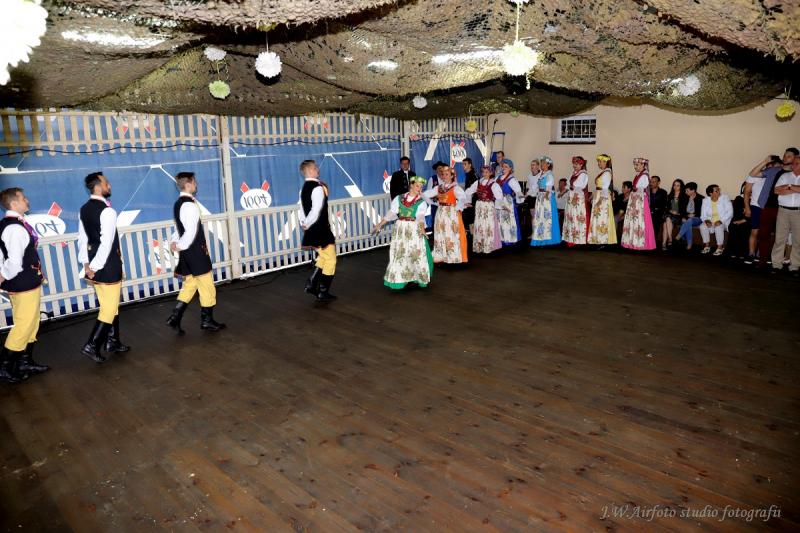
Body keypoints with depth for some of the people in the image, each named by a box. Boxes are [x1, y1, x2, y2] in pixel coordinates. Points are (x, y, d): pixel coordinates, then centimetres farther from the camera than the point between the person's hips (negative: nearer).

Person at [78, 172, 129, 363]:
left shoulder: (84, 209, 7)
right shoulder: (107, 211, -19)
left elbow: (82, 238, 10)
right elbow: (106, 243, -23)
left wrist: (86, 263, 10)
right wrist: (95, 266, -16)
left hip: (94, 264, 8)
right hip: (108, 265, -8)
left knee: (109, 305, 19)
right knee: (110, 308, 2)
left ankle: (112, 341, 28)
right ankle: (92, 346, 2)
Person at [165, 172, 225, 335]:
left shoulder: (178, 204, 12)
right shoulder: (190, 205, -19)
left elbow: (182, 228, 15)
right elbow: (191, 232, -24)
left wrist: (174, 242, 0)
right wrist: (181, 246, -12)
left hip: (187, 253, 9)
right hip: (196, 251, -9)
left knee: (190, 285, 17)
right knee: (207, 286, 4)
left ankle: (175, 317, 13)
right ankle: (207, 321, 15)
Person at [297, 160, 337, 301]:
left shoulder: (304, 189, 10)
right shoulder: (318, 188, -19)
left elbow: (301, 209, 12)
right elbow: (316, 211, -26)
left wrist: (303, 224, 4)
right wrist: (307, 225, -14)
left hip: (312, 231, 9)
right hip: (321, 230, -9)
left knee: (323, 258, 26)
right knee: (330, 260, 5)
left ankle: (311, 284, 20)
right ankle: (323, 292, 10)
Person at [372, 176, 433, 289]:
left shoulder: (421, 202, -1)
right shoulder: (399, 198, 5)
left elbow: (421, 216, -18)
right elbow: (391, 213, 5)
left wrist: (422, 227, -37)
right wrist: (380, 224, 1)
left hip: (414, 230, -2)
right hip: (400, 229, 2)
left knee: (416, 254, -3)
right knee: (398, 254, 3)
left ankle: (420, 277, 13)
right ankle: (398, 279, 12)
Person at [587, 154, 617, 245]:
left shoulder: (607, 173, -12)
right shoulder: (602, 172, 14)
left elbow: (605, 188, -17)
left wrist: (600, 201, -21)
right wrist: (594, 198, 15)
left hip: (603, 199, -9)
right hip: (598, 198, 9)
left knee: (602, 219, -7)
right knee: (597, 219, 11)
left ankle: (603, 240, -3)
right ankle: (598, 239, 16)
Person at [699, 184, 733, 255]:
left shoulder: (725, 198, -5)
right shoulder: (705, 201, 2)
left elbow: (730, 212, -11)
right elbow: (703, 214, 2)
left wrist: (721, 221, -25)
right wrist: (706, 220, -21)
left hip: (724, 221, -3)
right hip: (711, 221, 3)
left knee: (718, 227, -34)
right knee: (703, 226, -27)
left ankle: (720, 248, -22)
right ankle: (707, 246, -12)